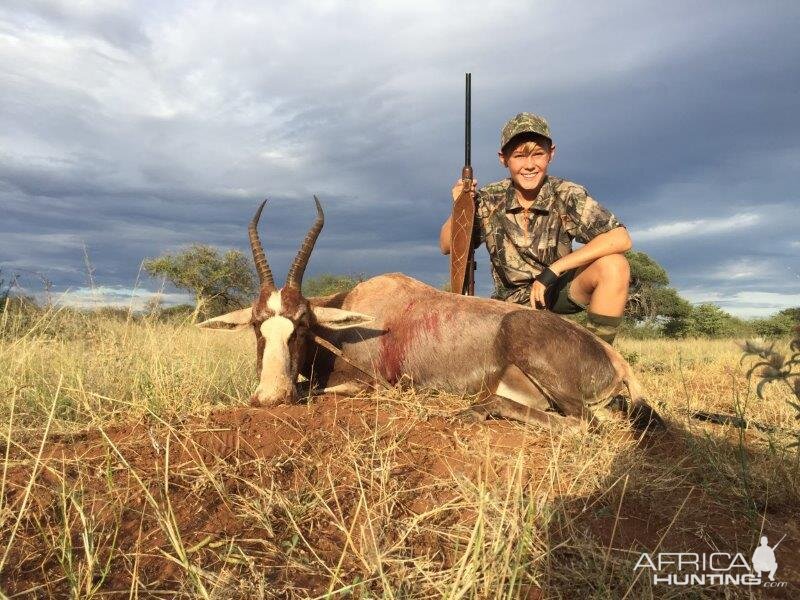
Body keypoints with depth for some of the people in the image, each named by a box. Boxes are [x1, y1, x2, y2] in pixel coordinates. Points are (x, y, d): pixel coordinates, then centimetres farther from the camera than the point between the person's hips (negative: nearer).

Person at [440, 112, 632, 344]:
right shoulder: (489, 200, -11)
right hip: (511, 298, 1)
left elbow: (621, 239, -28)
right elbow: (447, 247, -3)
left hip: (560, 290, -1)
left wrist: (552, 271, -31)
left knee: (613, 266, -29)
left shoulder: (567, 195, -17)